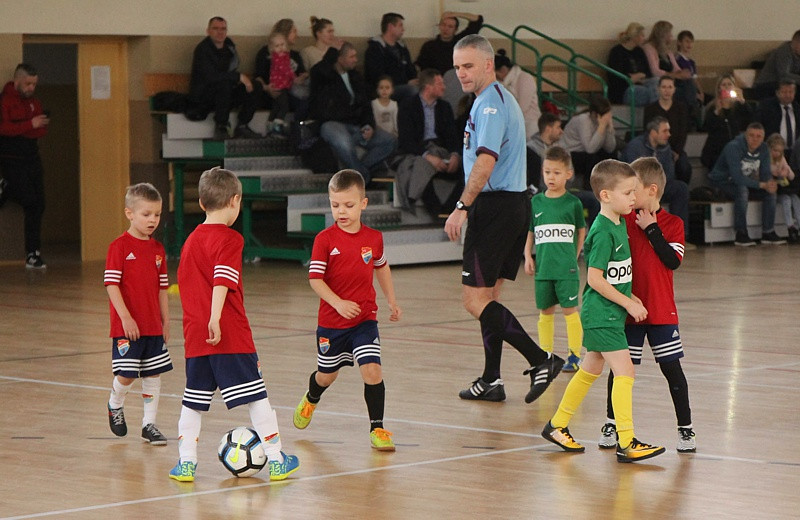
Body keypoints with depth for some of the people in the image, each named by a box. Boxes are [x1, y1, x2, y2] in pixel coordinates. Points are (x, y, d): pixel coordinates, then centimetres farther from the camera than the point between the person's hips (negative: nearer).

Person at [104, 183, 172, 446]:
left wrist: (166, 322, 12)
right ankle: (115, 406, 23)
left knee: (153, 375, 7)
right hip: (127, 325, -6)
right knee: (126, 375, -7)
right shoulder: (119, 247, -9)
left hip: (153, 326, 6)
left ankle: (149, 425, 15)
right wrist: (126, 317, -18)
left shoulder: (158, 249, 9)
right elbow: (111, 284, -12)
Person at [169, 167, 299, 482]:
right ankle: (276, 459, 4)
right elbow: (222, 281, -21)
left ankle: (186, 462, 10)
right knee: (256, 396, 1)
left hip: (195, 335, 6)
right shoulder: (230, 239, -8)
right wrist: (214, 319, -29)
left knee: (193, 401, 12)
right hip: (230, 334, -6)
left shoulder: (190, 241, 14)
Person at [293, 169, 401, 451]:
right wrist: (338, 303, -25)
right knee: (327, 374, 16)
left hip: (365, 319, 1)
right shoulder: (325, 239, -11)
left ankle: (377, 428, -5)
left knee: (372, 369, -16)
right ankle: (311, 399, 51)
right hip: (331, 321, -1)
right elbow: (315, 278, -13)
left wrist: (391, 300, 22)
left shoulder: (374, 238, 0)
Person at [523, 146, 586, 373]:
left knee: (570, 310, -5)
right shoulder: (536, 202, 7)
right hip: (543, 267, 3)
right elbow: (530, 233, 14)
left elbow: (582, 231, 10)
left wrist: (574, 257, 4)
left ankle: (574, 356, 1)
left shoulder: (573, 203, -1)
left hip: (566, 268, -3)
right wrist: (528, 256, 3)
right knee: (545, 311, 11)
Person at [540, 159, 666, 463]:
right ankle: (626, 443, -13)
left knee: (591, 369, 18)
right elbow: (595, 278, -21)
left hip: (612, 313, 10)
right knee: (624, 370, -12)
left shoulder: (619, 226, 10)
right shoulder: (603, 232, -19)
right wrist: (628, 303, -16)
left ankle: (557, 426, 29)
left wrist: (633, 299, 11)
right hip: (602, 315, -10)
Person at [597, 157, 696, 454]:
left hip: (661, 311, -2)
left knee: (672, 367, -1)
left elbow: (673, 261, -14)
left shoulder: (672, 224, -2)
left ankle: (685, 428, 8)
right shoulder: (623, 221, 3)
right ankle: (612, 424, 20)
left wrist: (651, 229, -14)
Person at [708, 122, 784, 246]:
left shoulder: (763, 149, -4)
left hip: (745, 182, 7)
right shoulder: (733, 147, -26)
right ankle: (741, 234, -32)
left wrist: (770, 184, -29)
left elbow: (766, 173, -3)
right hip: (722, 182, -7)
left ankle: (768, 232, -8)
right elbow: (737, 177, -34)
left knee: (770, 192, -13)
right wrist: (762, 185, -36)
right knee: (742, 190, -37)